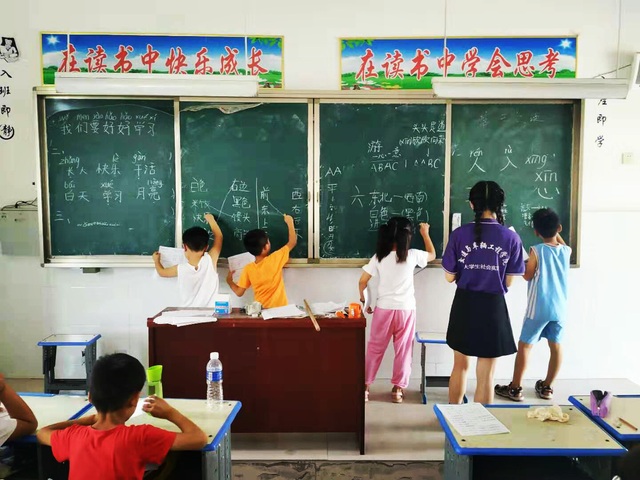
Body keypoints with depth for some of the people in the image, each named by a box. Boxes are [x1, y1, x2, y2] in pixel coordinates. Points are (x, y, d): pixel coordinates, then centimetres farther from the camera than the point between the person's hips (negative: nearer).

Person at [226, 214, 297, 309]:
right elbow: (293, 241, 0)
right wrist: (290, 223, 14)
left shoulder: (248, 269, -6)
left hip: (261, 309, 3)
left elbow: (239, 292, 0)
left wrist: (229, 280, 18)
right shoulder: (275, 259, -12)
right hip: (280, 309, -2)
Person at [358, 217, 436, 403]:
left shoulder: (379, 257, -3)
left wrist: (364, 301, 14)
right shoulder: (412, 255, -6)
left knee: (375, 349, 11)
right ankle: (397, 388, 16)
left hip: (383, 309, 1)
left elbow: (362, 282, -1)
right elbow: (432, 255, 15)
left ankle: (364, 386, 15)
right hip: (405, 310, -1)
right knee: (403, 350, 10)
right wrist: (425, 233, 26)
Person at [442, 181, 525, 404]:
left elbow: (450, 277, -2)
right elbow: (509, 281, -2)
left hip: (464, 305, 2)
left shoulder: (459, 234, -7)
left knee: (460, 366, 21)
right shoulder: (511, 238, -6)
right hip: (493, 307, -1)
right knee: (486, 376, 9)